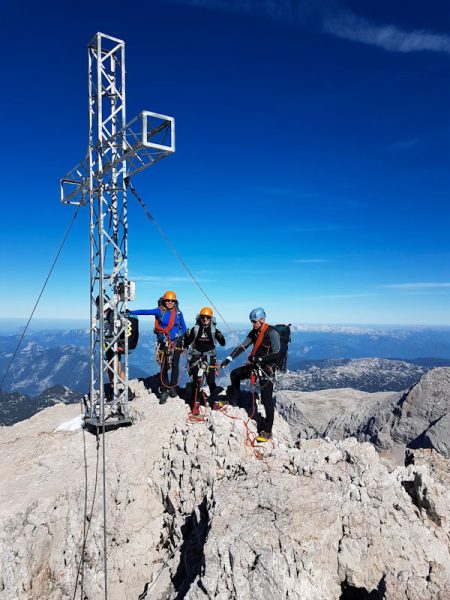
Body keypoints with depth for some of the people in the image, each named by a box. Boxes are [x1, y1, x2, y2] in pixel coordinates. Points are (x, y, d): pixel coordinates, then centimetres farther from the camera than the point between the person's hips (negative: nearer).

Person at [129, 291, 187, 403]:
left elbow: (183, 327, 8)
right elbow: (146, 311, -15)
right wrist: (131, 312, -25)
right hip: (164, 343, -1)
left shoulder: (178, 313, 2)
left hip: (176, 343, 1)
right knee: (164, 367, 0)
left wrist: (180, 336, -10)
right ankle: (164, 391, 9)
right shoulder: (160, 311, -4)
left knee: (175, 366, 3)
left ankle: (173, 387, 21)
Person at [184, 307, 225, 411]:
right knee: (196, 380, -4)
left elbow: (222, 344, -2)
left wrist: (220, 336, -21)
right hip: (196, 356, 0)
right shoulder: (195, 329, 2)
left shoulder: (214, 330, 2)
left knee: (211, 381, -1)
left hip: (209, 357, 0)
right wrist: (187, 336, -19)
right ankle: (194, 402, 6)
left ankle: (213, 401, 15)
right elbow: (187, 343, 1)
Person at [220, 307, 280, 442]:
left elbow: (276, 354, -23)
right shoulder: (254, 332, 8)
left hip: (267, 368, -8)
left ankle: (267, 431, 3)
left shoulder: (272, 333, -17)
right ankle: (233, 402, 32)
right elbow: (242, 346, 8)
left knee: (267, 400, -6)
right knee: (234, 374, 17)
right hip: (255, 365, 8)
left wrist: (259, 359, -25)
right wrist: (229, 358, 2)